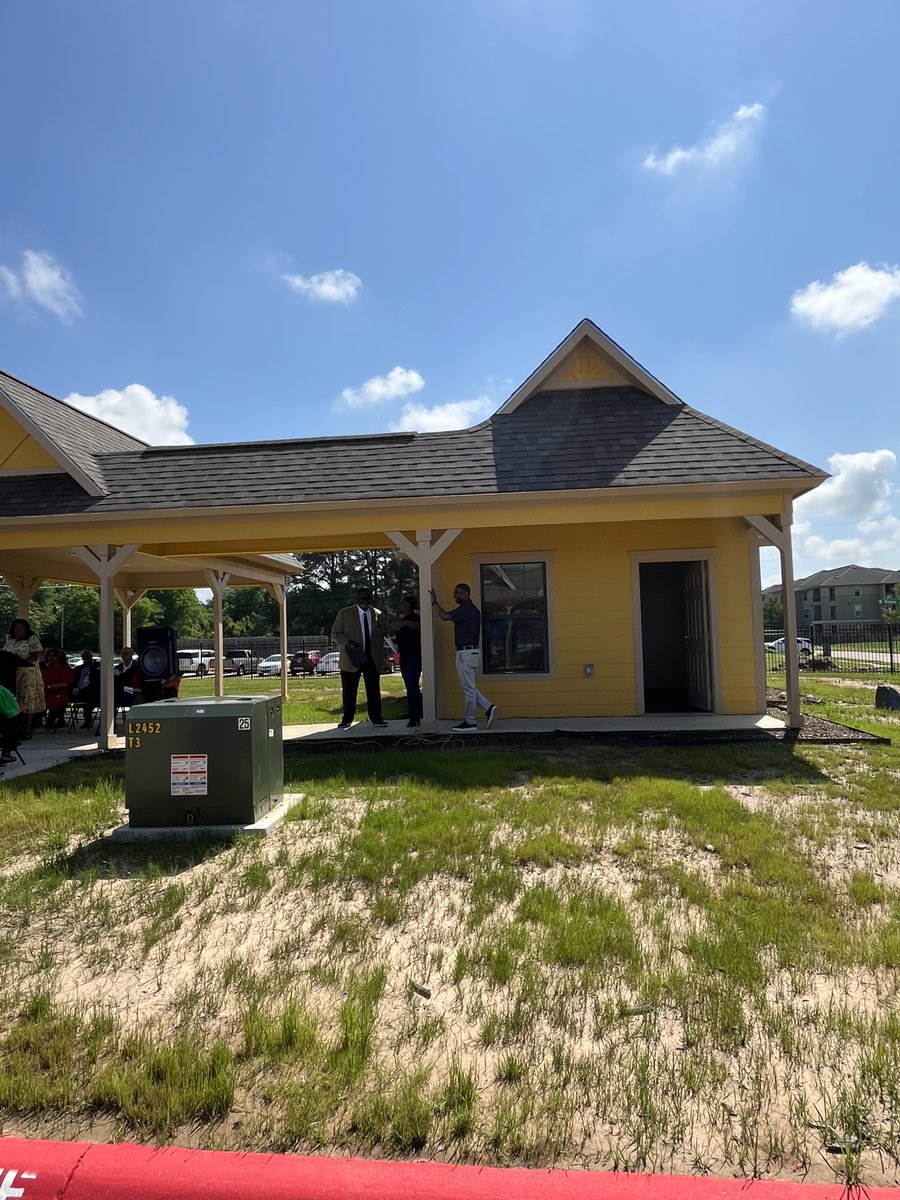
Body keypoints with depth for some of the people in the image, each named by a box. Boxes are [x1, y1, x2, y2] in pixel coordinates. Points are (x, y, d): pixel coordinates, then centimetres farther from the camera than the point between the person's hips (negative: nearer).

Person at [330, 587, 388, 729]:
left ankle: (376, 718, 13)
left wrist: (381, 658, 11)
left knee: (374, 690, 3)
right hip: (351, 659, -2)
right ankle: (347, 719, 18)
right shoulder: (344, 613, -1)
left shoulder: (378, 615, 8)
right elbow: (335, 633, 0)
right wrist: (347, 642, -18)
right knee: (349, 691, 6)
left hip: (372, 659, 2)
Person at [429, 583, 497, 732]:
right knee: (469, 686, 16)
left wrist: (434, 602, -12)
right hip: (471, 651, 10)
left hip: (465, 652, -10)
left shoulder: (465, 609, -15)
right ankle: (488, 707, 8)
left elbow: (444, 616, -24)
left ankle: (470, 722, 3)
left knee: (468, 688, -3)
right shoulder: (472, 609, 17)